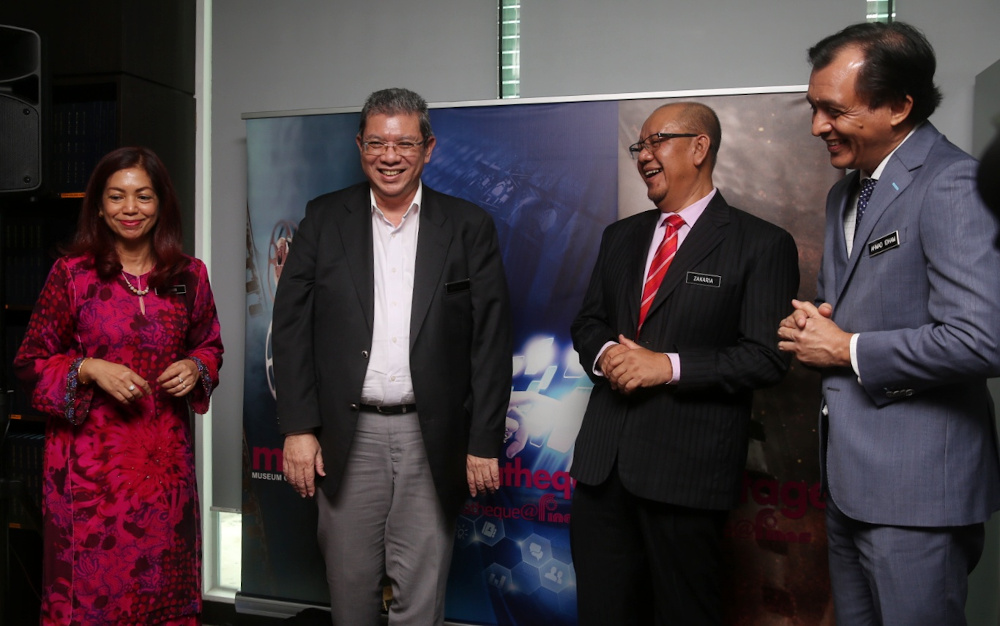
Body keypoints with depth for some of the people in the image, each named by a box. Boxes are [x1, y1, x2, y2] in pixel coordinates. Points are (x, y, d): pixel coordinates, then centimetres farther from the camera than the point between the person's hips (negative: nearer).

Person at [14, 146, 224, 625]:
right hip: (90, 459, -2)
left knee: (165, 585, 9)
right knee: (90, 584, 4)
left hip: (165, 455, 2)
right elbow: (31, 362, 2)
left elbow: (210, 346, 16)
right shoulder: (71, 274, -3)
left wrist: (196, 368, -4)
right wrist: (90, 370, -14)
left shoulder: (189, 275, 4)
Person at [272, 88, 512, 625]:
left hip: (431, 440, -1)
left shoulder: (469, 227, 2)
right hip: (347, 437, 1)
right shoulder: (324, 219, 5)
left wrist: (484, 443, -4)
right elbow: (291, 325, 2)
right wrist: (298, 429, -4)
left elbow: (491, 340, 0)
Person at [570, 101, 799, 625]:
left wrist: (669, 365, -18)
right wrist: (605, 354, -6)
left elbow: (766, 356, -11)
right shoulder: (621, 237, 15)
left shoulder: (761, 244, -5)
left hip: (688, 466, -5)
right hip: (602, 461, 6)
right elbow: (588, 322, 17)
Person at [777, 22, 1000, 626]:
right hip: (849, 473, 9)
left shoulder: (950, 185, -16)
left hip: (916, 483, -9)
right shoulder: (846, 192, 12)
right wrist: (813, 322, 1)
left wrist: (848, 350, -15)